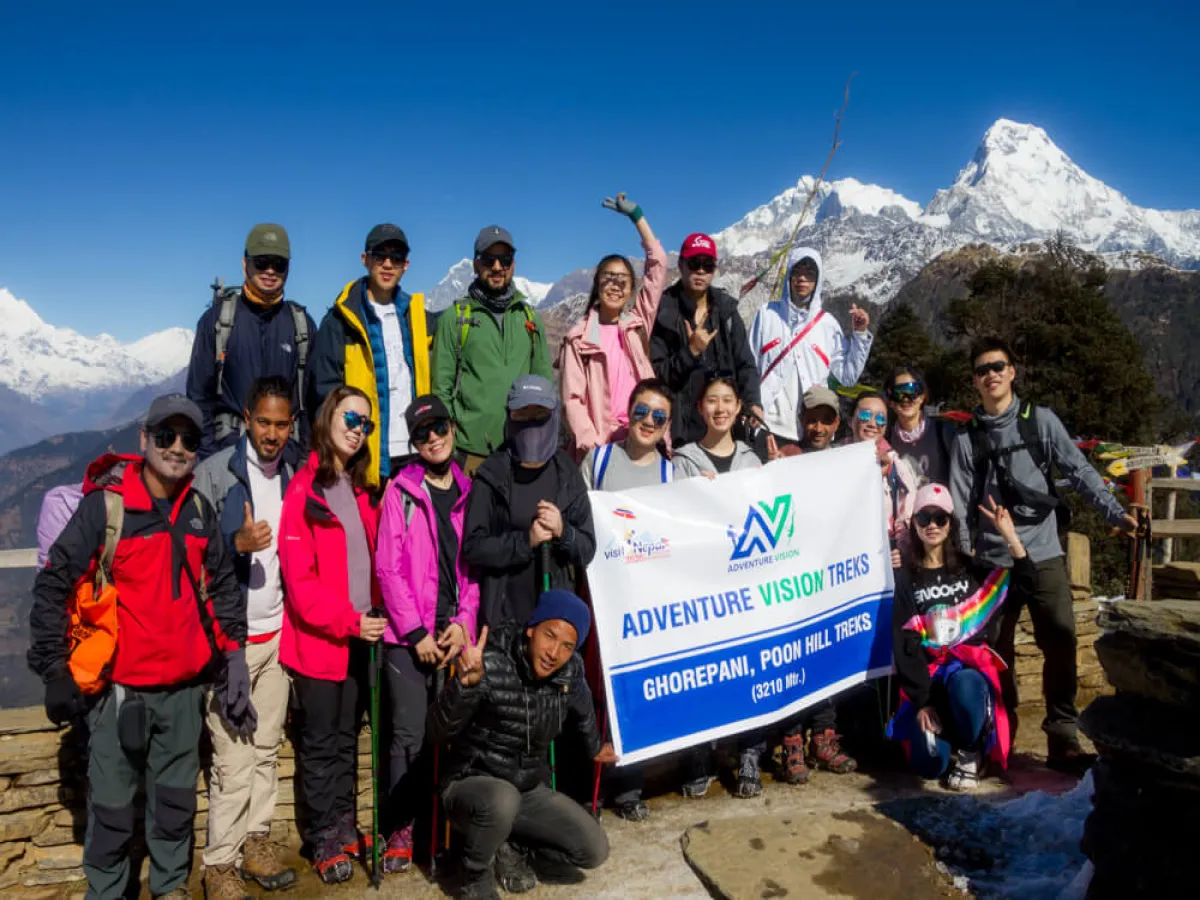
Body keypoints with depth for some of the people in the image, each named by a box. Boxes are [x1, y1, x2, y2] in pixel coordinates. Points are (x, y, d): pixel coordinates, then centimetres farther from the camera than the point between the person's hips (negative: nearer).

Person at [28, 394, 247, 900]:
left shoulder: (199, 510, 4)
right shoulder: (105, 503, -11)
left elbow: (222, 585, 13)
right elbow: (53, 585, -8)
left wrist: (233, 656, 9)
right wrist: (54, 668, -8)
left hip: (184, 687, 4)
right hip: (118, 687, -4)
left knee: (177, 797, 15)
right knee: (112, 802, 7)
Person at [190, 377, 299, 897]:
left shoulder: (294, 478, 8)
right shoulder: (214, 473, -7)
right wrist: (238, 543, -29)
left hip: (277, 633, 5)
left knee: (267, 747, 13)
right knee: (233, 757, -2)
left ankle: (256, 842, 27)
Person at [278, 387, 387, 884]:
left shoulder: (357, 489, 11)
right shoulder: (303, 489, -12)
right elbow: (298, 577, -17)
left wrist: (370, 614, 4)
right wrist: (348, 621, -19)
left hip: (358, 637, 7)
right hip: (318, 639, -6)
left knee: (346, 737, 17)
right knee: (320, 742, 7)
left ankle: (344, 825, 30)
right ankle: (324, 839, 21)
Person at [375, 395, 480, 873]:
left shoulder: (470, 491, 8)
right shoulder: (401, 491, -2)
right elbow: (389, 567, -7)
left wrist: (463, 623, -4)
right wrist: (416, 632, -9)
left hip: (455, 635, 3)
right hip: (409, 636, -3)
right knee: (410, 734, 2)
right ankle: (402, 826, 18)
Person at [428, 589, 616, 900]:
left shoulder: (570, 671, -10)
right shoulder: (490, 666, -27)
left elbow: (582, 710, 14)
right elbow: (437, 732, -32)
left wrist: (595, 747, 31)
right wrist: (464, 683, -50)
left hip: (530, 790, 5)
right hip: (472, 785, -5)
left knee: (594, 850, -7)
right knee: (502, 800, -38)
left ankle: (505, 847, 16)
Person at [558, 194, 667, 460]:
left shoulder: (638, 322, 9)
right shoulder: (579, 337, 1)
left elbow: (658, 262, 7)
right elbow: (573, 399, -3)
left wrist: (636, 214, 8)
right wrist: (593, 445, -14)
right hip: (600, 442, -2)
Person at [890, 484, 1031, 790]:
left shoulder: (969, 569, 9)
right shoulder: (907, 578, 4)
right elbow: (904, 643, -2)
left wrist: (1011, 536, -12)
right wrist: (921, 702, -10)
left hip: (970, 664, 0)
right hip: (928, 677, 0)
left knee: (963, 686, -38)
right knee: (929, 765, -19)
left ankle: (971, 753, -6)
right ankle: (947, 742, 19)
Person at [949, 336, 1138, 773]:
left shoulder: (1041, 420, 4)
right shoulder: (967, 436, 4)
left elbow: (1079, 471, 1)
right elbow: (961, 501, 1)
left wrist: (1115, 512, -11)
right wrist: (964, 557, -4)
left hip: (1044, 554, 0)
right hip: (992, 561, 1)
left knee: (1061, 644, -3)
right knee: (995, 652, 8)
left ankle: (1063, 741, 8)